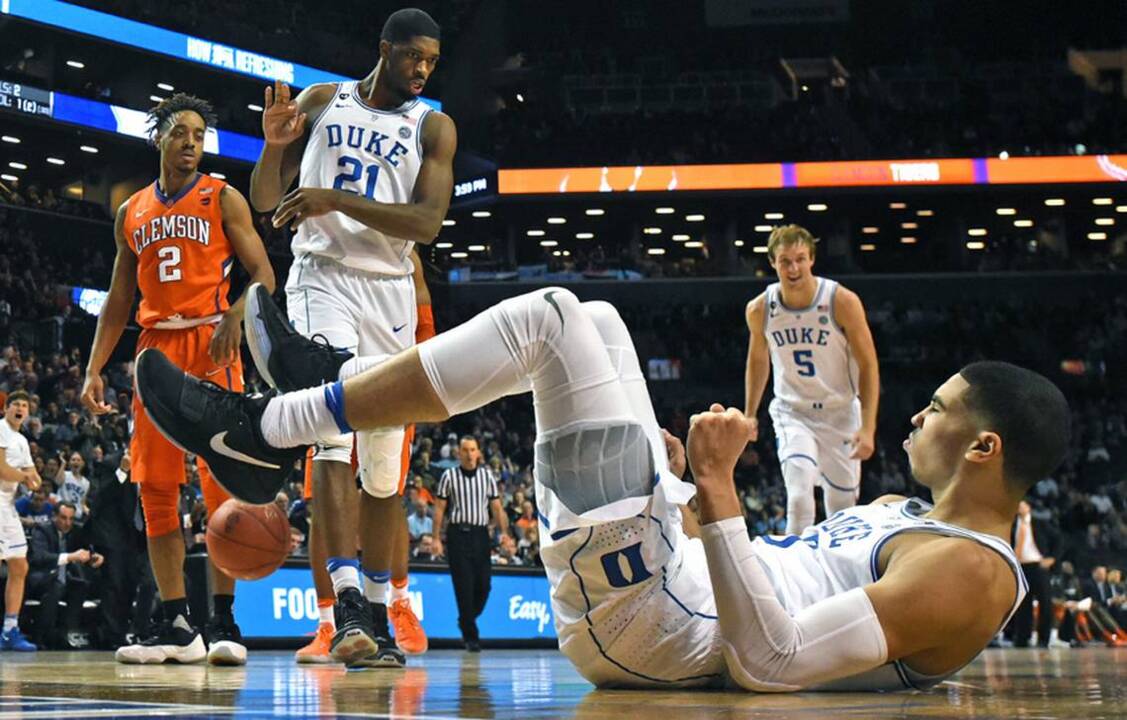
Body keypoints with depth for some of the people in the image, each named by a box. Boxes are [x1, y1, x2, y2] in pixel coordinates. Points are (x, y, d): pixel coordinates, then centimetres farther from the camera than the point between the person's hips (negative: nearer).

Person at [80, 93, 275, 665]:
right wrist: (94, 370, 9)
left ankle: (223, 622, -8)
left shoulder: (222, 199, 4)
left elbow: (262, 274, -3)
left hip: (211, 345, -5)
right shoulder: (132, 212, 17)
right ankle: (176, 626, 3)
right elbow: (119, 300, 19)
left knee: (220, 486, -10)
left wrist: (234, 317, -23)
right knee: (155, 490, 0)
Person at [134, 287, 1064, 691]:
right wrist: (682, 483, 19)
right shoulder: (908, 513, 15)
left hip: (652, 630, -10)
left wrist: (720, 488, -26)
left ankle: (262, 428, -6)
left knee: (549, 317, -13)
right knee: (591, 323, 16)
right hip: (671, 582, 10)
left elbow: (771, 661, -28)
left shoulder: (971, 574, -16)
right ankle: (283, 427, 18)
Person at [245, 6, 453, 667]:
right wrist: (275, 141, -12)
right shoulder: (322, 101, 6)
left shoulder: (433, 126, 4)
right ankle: (349, 607, -29)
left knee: (385, 467, 6)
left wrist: (337, 200, -21)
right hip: (322, 278, -2)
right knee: (335, 437, -21)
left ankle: (377, 613, 17)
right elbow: (265, 200, 9)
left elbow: (427, 223, -10)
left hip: (391, 292, 2)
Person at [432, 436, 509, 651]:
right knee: (464, 587, -7)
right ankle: (471, 636, -2)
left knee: (483, 585, -1)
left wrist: (504, 532, -2)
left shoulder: (487, 475, 9)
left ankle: (466, 621, 25)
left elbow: (497, 507, 10)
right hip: (458, 534, -2)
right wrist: (437, 538, -3)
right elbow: (439, 508, 4)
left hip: (480, 534, 2)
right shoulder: (449, 476, 3)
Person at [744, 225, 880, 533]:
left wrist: (868, 428, -19)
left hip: (840, 412, 0)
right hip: (792, 412, 0)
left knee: (842, 508, 8)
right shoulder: (760, 309, -9)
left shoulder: (842, 301, -17)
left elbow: (868, 366, -13)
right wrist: (749, 414, 17)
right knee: (799, 495, -23)